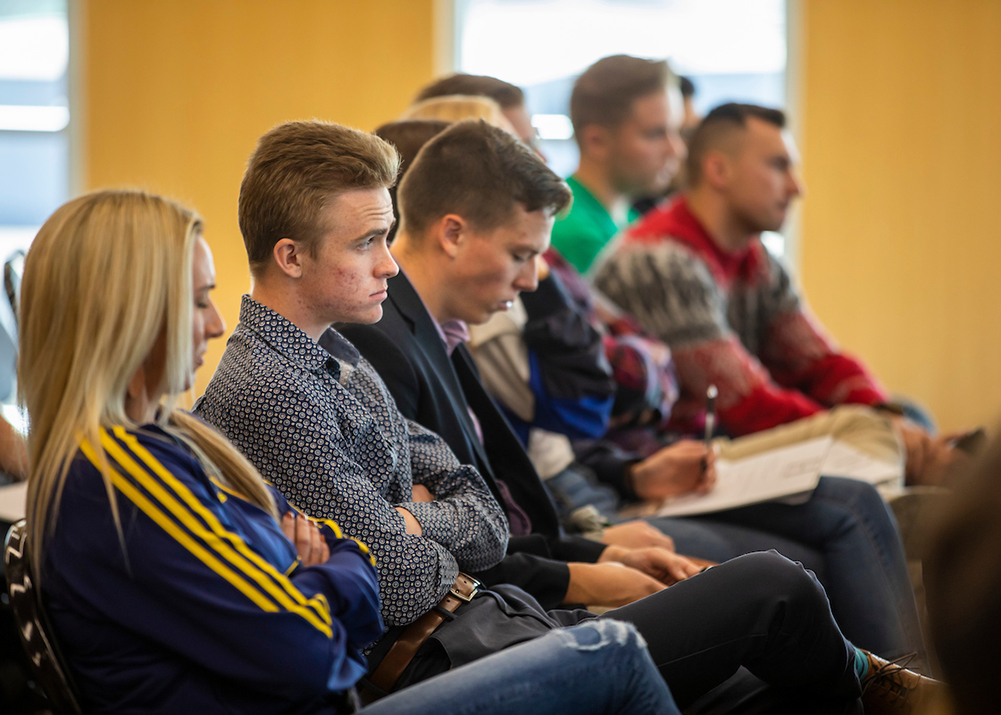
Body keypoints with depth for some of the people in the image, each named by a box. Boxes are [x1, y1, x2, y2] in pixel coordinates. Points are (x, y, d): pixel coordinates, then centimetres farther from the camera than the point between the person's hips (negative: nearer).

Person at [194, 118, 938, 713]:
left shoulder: (338, 361, 16)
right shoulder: (264, 392, -16)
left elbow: (487, 526, 13)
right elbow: (405, 582, -20)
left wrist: (411, 522, -6)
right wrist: (428, 534, 0)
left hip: (487, 617, 10)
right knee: (772, 587, -5)